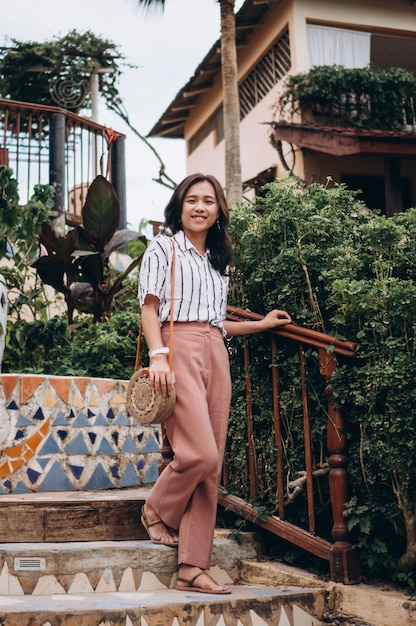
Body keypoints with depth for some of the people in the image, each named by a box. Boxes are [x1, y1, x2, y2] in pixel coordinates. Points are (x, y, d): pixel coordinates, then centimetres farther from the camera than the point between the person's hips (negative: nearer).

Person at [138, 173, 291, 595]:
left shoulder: (219, 261, 25)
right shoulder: (163, 248, 8)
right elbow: (149, 308, -2)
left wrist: (262, 324, 23)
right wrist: (158, 355, -16)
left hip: (216, 356, 6)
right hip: (179, 350, -6)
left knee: (211, 466, -1)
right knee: (200, 453, -18)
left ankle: (192, 568, 2)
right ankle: (156, 511, 12)